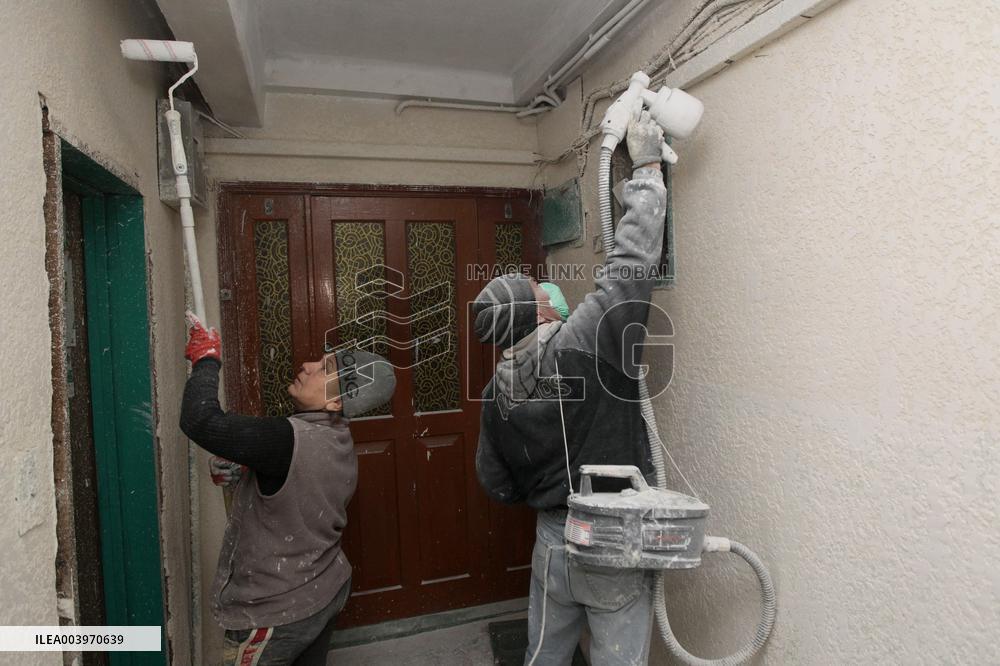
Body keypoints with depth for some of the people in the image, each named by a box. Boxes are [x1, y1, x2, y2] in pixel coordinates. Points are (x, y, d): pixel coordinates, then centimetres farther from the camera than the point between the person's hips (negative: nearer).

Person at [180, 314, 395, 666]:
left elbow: (200, 422, -34)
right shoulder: (338, 443, -3)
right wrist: (242, 472, -2)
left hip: (278, 612, -8)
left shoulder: (291, 440, -30)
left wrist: (207, 359, -20)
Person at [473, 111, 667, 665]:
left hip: (551, 542, 5)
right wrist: (645, 166, -6)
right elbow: (633, 260, -18)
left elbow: (498, 485, 7)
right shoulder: (583, 341, -21)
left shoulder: (497, 394, -3)